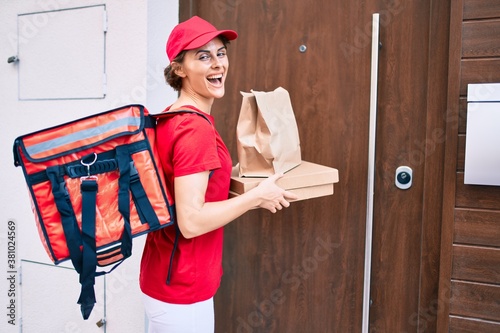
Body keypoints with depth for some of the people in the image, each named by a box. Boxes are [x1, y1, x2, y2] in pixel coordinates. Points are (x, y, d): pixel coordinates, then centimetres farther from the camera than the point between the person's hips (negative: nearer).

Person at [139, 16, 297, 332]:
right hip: (182, 288, -9)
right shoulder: (196, 128, -23)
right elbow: (191, 221, -28)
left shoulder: (172, 118, 5)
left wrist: (234, 173, 11)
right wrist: (257, 196, -18)